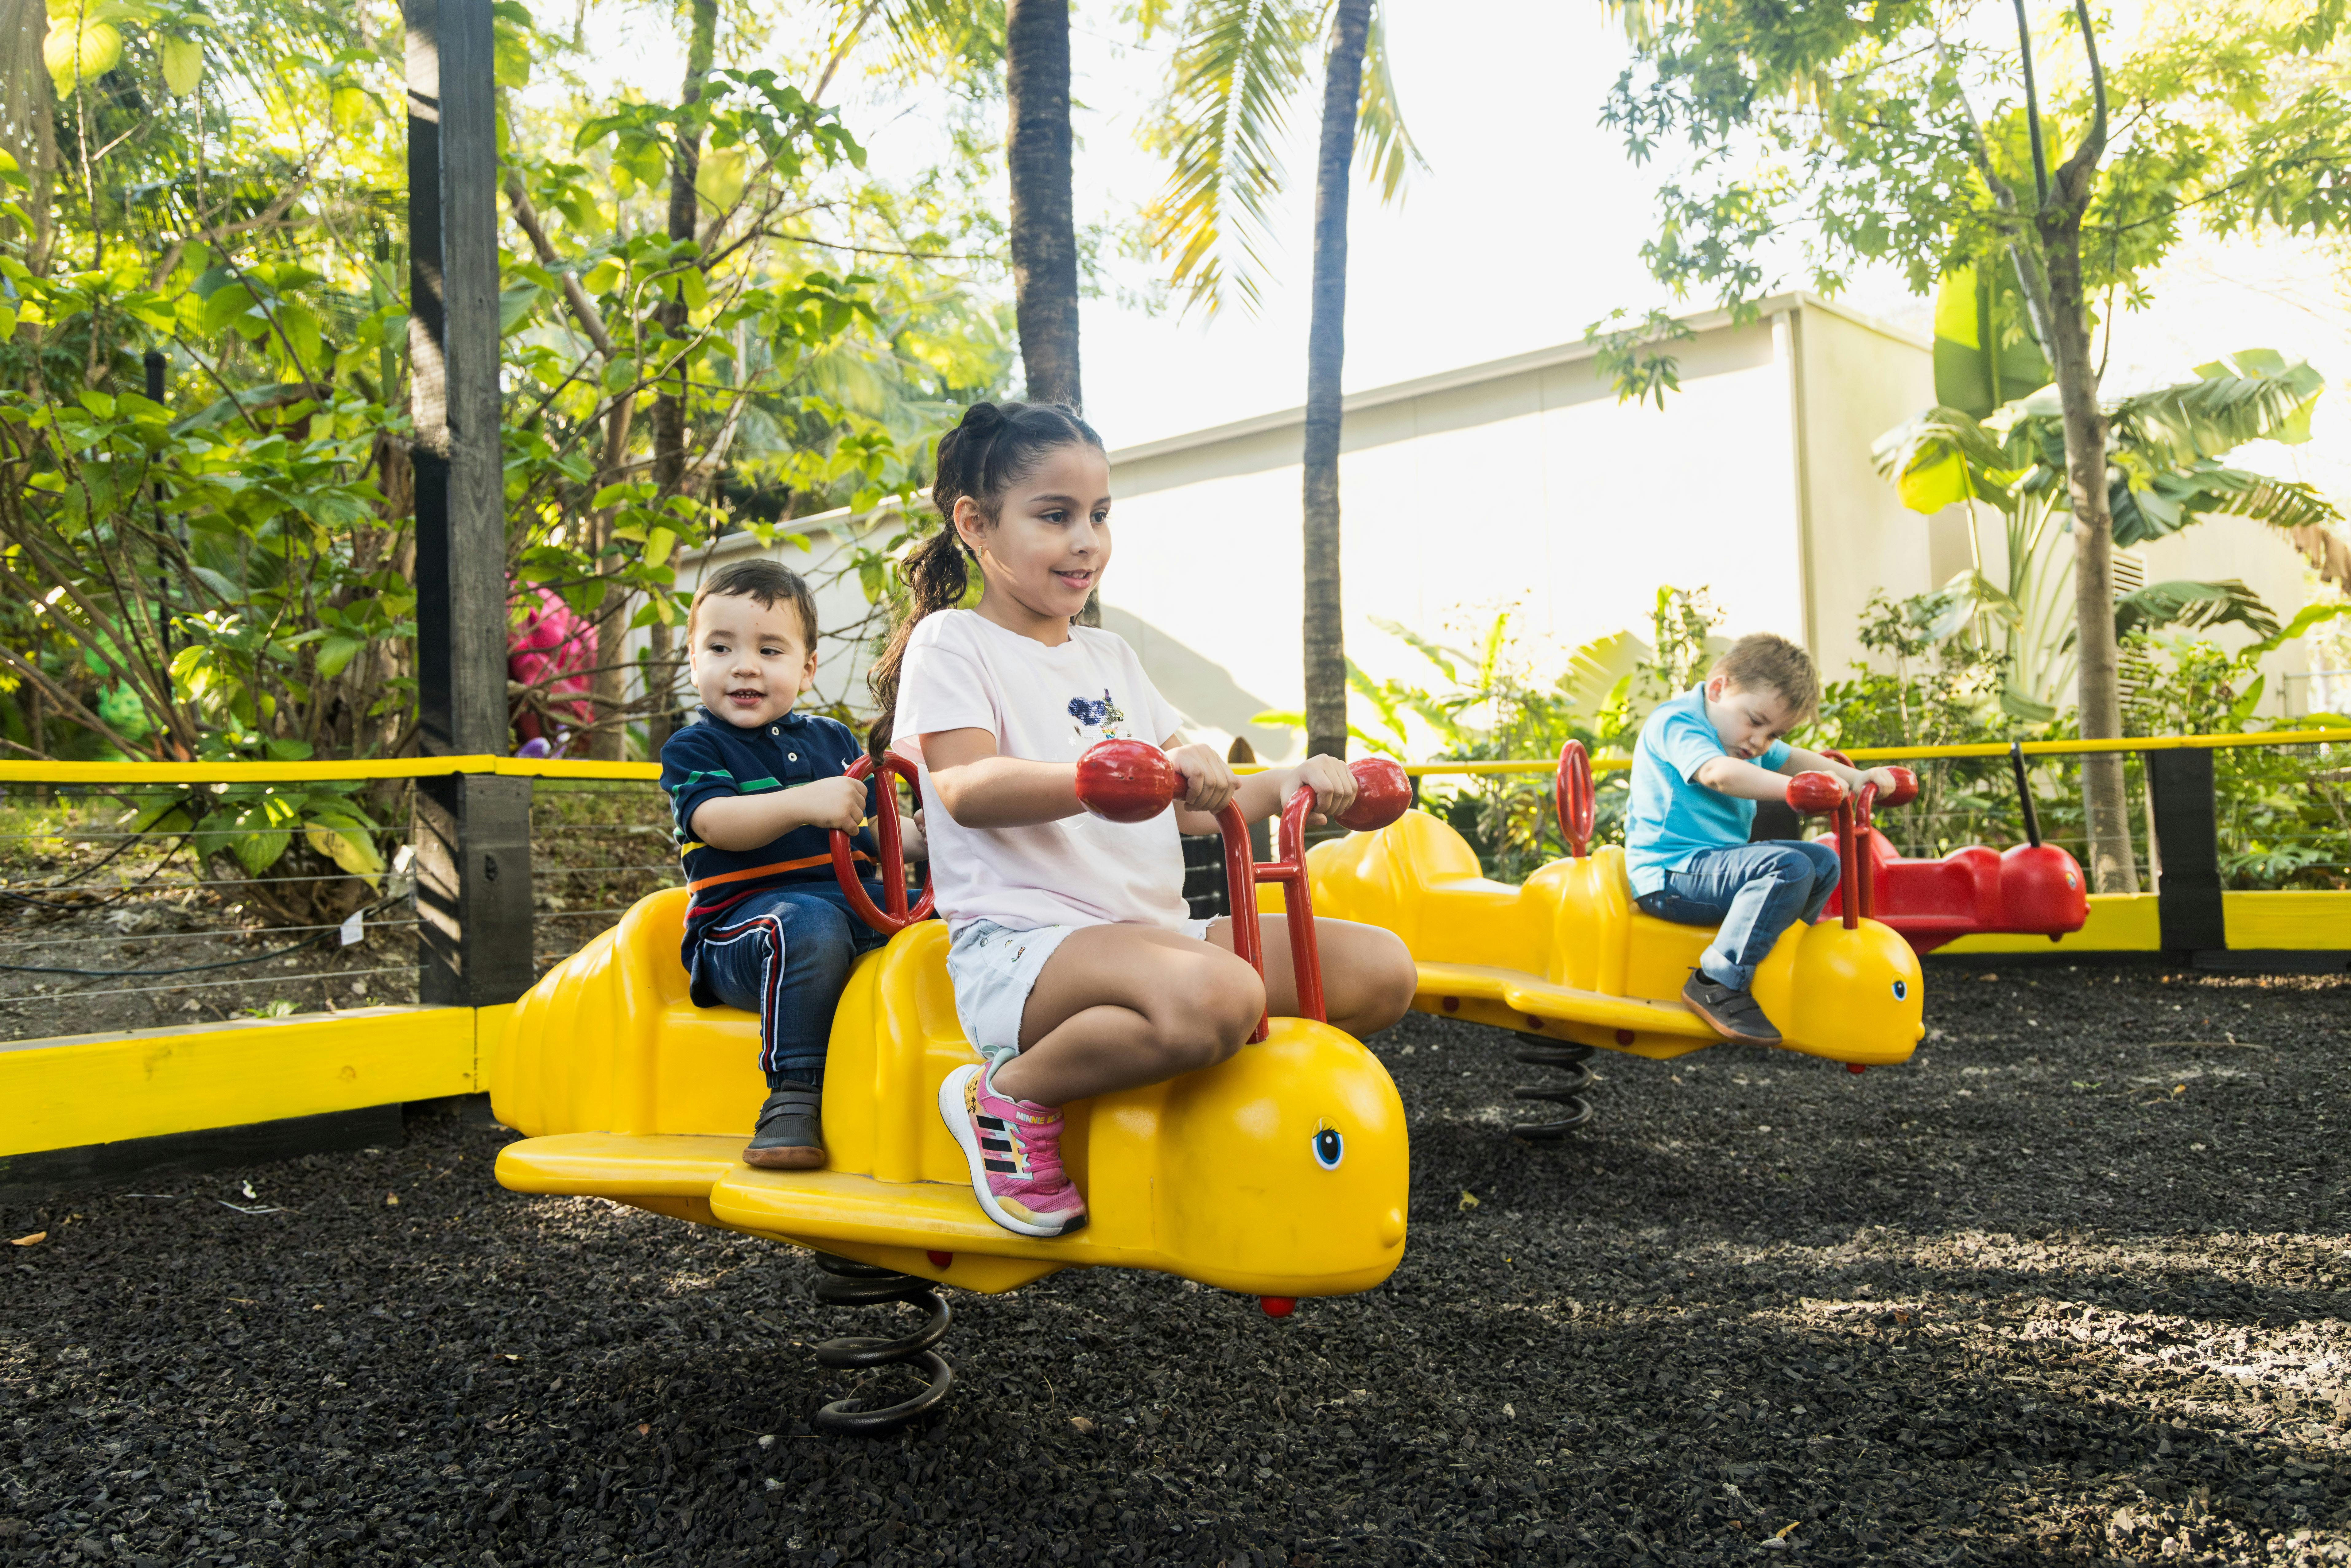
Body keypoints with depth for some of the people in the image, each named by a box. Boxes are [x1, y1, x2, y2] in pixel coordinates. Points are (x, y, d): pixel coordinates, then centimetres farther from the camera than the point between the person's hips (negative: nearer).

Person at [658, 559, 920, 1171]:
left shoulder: (834, 739, 22)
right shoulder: (693, 748, 4)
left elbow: (871, 833, 26)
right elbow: (717, 823, -16)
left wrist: (922, 835, 5)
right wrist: (803, 803, -32)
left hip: (857, 904, 6)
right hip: (745, 919, -6)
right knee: (810, 925, -38)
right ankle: (793, 1092, -30)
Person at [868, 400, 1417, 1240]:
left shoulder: (1111, 658, 23)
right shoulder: (951, 643, 1)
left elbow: (1192, 807, 21)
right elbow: (968, 789, -18)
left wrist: (1288, 783, 0)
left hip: (1153, 930, 7)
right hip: (1021, 943, -7)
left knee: (1381, 967, -7)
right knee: (1216, 993, -38)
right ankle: (1011, 1097, -13)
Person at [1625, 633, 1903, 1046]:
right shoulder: (1675, 722, -15)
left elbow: (1791, 761, 23)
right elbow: (1717, 773, -32)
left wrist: (1855, 778, 6)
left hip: (1717, 863, 10)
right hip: (1671, 876, -10)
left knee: (1824, 862, 12)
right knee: (1789, 867, -27)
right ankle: (1718, 983, -24)